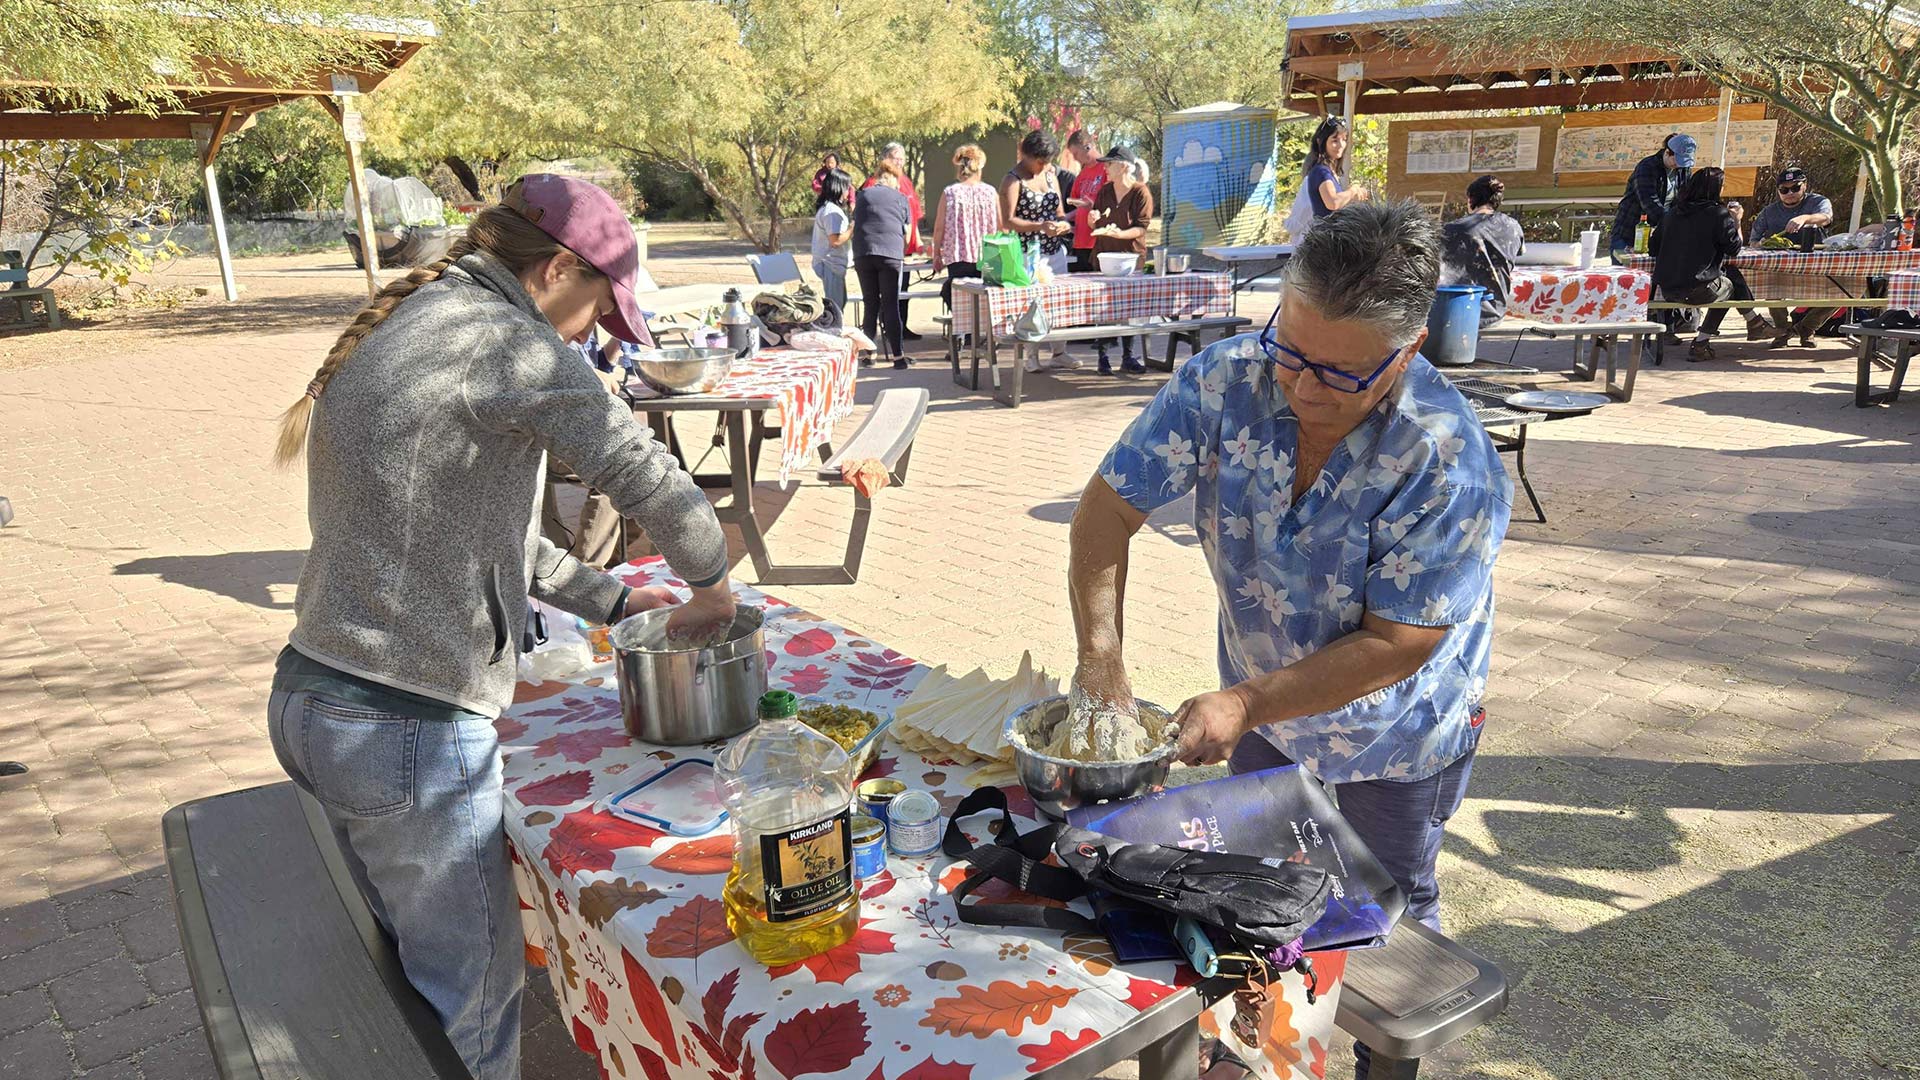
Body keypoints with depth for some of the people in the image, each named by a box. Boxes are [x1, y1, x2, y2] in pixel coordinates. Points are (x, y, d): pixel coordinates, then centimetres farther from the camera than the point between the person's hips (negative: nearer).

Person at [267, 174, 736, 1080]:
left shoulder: (390, 333, 14)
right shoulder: (500, 339, -16)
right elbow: (648, 478, -20)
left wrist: (607, 599, 16)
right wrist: (712, 588, -2)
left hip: (306, 700, 10)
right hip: (410, 733, -9)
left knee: (412, 958, 25)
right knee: (472, 995, 9)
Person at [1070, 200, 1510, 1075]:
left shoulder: (1450, 465, -34)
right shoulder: (1226, 380, -24)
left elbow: (1394, 645, -29)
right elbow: (1112, 504, -20)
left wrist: (1245, 703, -32)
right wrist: (1099, 654, -30)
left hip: (1393, 726, -3)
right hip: (1263, 703, 4)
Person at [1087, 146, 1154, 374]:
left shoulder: (1141, 193, -7)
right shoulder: (1104, 191, 8)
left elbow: (1142, 227, -12)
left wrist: (1120, 233, -28)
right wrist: (1093, 220, -7)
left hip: (1131, 255, -3)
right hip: (1104, 254, 3)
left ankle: (1128, 357, 12)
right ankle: (1103, 357, 6)